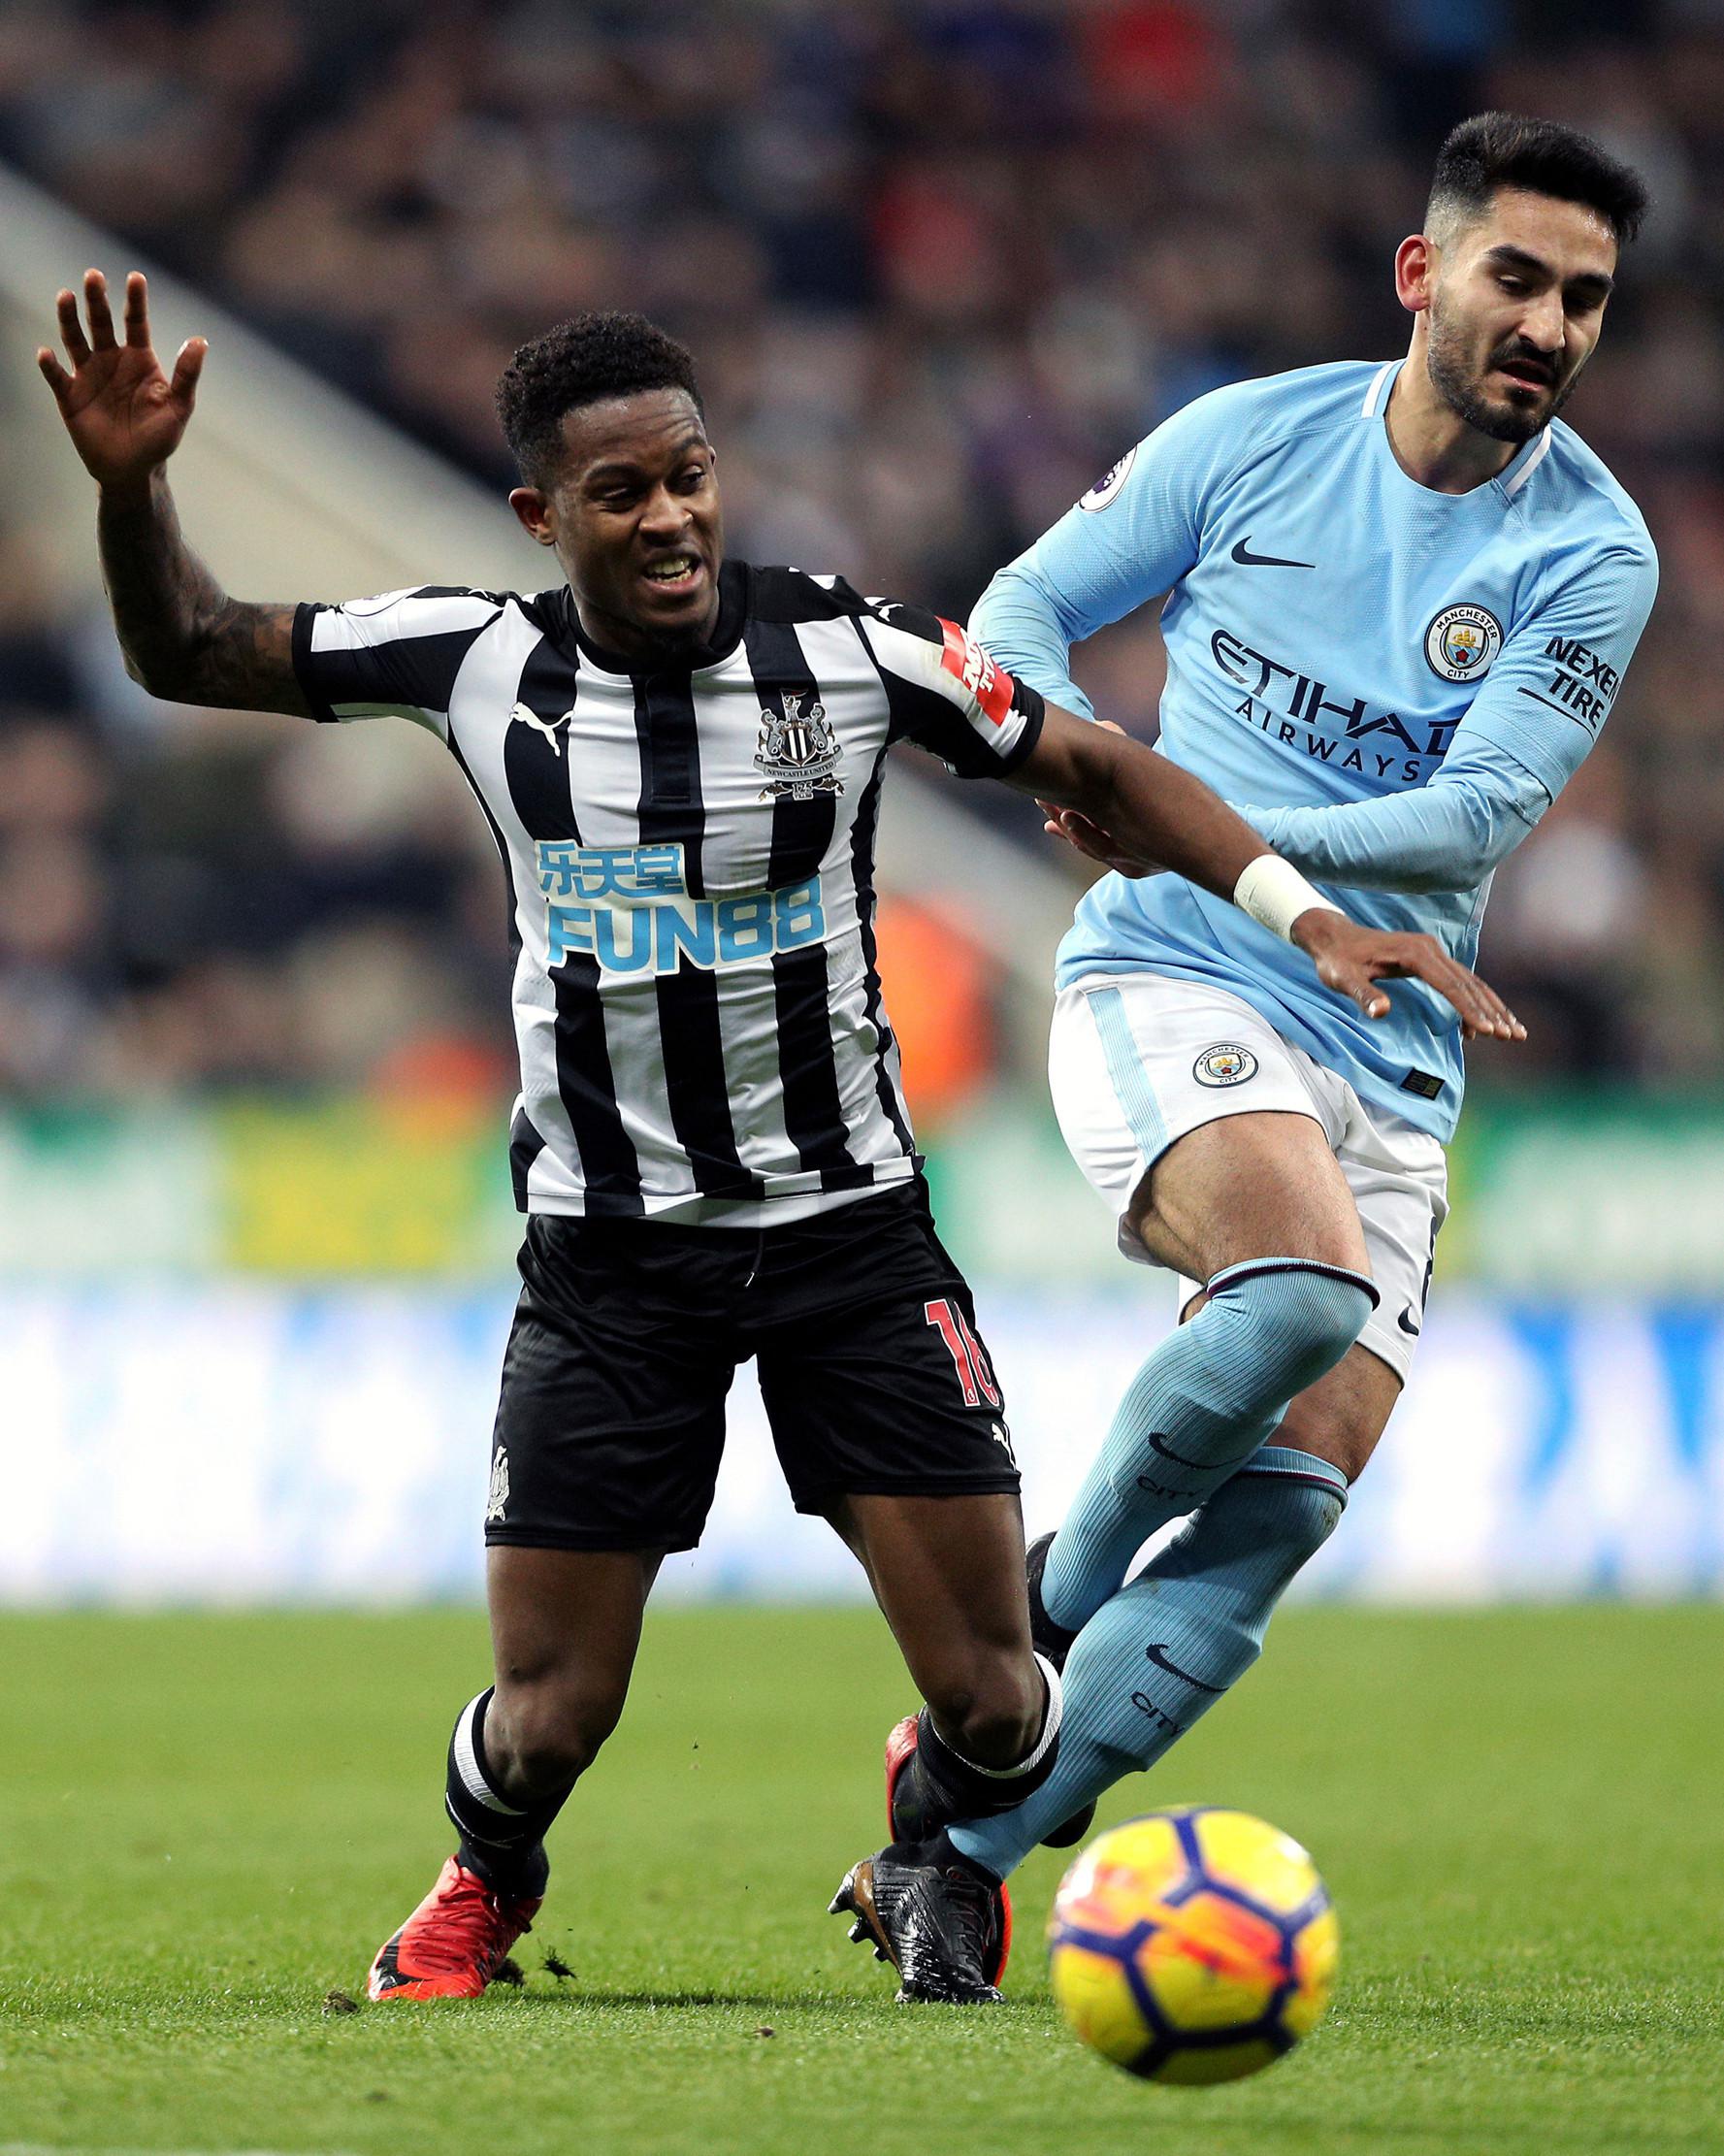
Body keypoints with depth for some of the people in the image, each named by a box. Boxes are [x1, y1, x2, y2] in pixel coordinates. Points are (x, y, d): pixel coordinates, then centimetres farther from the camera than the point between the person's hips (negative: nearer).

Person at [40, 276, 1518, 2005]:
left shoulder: (847, 647, -10)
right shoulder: (481, 660, -7)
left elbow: (1092, 769, 0)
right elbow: (189, 655, 2)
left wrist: (1305, 914, -10)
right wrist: (130, 490, -16)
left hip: (849, 1223, 0)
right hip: (608, 1250, 0)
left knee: (994, 1700, -6)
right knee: (548, 1717, -4)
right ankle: (483, 1885, 34)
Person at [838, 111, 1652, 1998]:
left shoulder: (1590, 551, -1)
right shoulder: (1253, 437, 1)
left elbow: (1481, 812, -12)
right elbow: (1026, 606, 9)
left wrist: (1237, 834, -26)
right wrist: (1067, 749, -13)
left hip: (1390, 1064, 3)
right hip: (1166, 980, -2)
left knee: (1288, 1506, -9)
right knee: (1306, 1283, -32)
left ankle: (948, 1849, 1)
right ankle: (1051, 1594, -7)